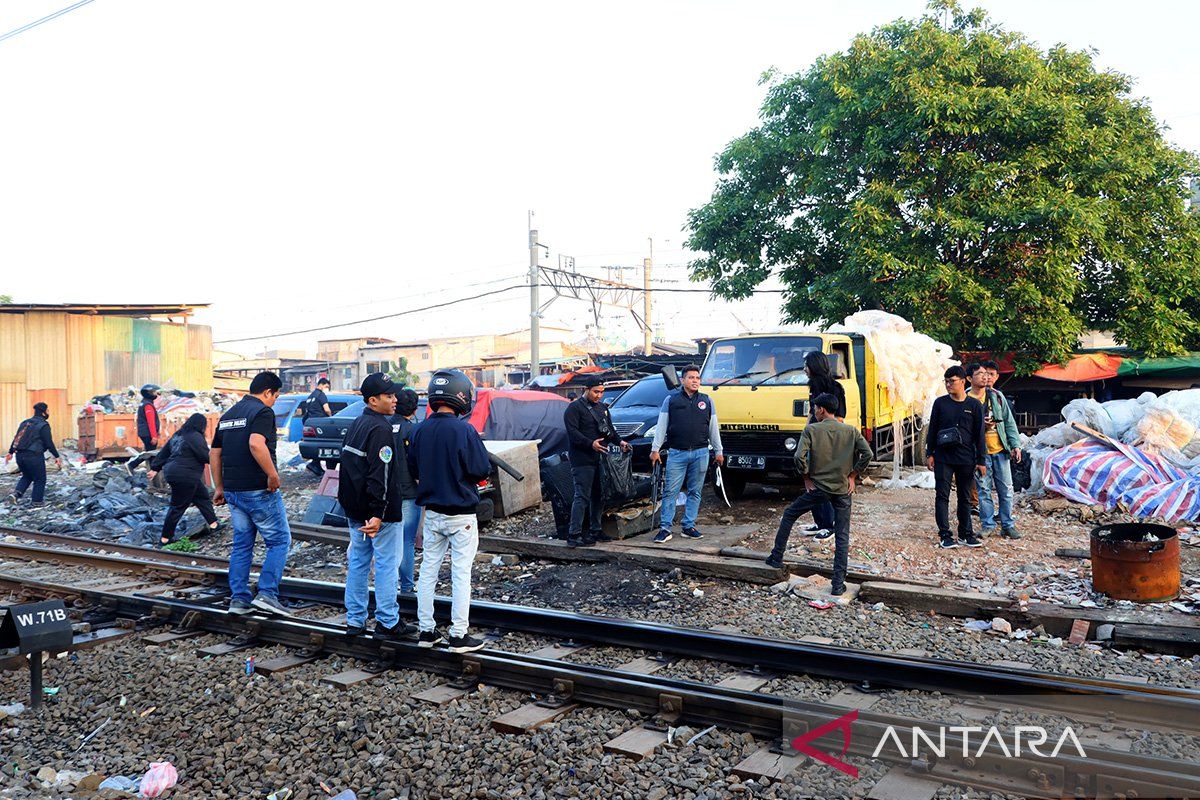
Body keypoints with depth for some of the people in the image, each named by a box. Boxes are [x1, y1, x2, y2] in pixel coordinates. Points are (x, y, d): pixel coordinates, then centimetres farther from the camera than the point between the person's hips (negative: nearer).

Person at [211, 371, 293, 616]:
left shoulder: (228, 415, 16)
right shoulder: (263, 411, -11)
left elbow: (214, 453, 18)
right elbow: (256, 444, -29)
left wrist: (219, 487, 22)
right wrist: (273, 475, -21)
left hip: (233, 492, 8)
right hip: (259, 491, -8)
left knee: (241, 544, 15)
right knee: (280, 541, 2)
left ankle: (239, 599, 15)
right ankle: (267, 594, -5)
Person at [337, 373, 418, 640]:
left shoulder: (355, 425, 12)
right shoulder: (380, 429, -18)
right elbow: (380, 475, -24)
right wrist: (378, 514, -27)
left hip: (354, 510, 9)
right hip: (380, 512, -9)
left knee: (358, 561, 14)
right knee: (387, 565, 0)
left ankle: (355, 620, 21)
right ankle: (388, 623, 6)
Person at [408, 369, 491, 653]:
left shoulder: (420, 430, -1)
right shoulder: (464, 430, -18)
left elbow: (413, 469, 9)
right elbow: (482, 470, -14)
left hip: (432, 512, 6)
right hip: (461, 515, -5)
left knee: (428, 570, 13)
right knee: (461, 574, 2)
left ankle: (426, 630, 20)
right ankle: (459, 635, 6)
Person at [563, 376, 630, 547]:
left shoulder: (602, 407, 20)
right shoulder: (574, 408, -5)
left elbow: (609, 429, 24)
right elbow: (573, 432, -16)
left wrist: (619, 441, 5)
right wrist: (590, 444, -28)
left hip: (600, 459, 8)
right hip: (582, 461, -8)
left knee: (599, 496, 12)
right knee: (582, 497, -11)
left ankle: (595, 531, 22)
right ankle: (574, 536, -9)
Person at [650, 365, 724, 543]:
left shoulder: (707, 401, 11)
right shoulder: (671, 400, 5)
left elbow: (713, 428, 16)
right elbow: (661, 426, 4)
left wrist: (718, 451, 15)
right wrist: (655, 449, -2)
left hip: (700, 453, 2)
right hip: (676, 453, -2)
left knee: (695, 492, 7)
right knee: (670, 491, -4)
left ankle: (689, 526, 15)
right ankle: (665, 528, -1)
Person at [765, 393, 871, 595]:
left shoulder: (811, 429, -6)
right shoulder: (851, 431, 1)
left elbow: (800, 456, -16)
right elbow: (867, 454, -7)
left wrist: (807, 478, -2)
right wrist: (853, 476, 3)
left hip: (818, 488, -2)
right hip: (843, 490, 2)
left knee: (789, 515, 21)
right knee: (842, 538, 7)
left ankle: (776, 558, 26)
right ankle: (838, 584, 2)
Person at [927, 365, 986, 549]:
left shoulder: (974, 405, 3)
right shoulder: (940, 403, 3)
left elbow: (979, 435, 4)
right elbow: (932, 429, 7)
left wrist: (981, 461, 1)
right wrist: (929, 453, 2)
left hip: (966, 459, 0)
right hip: (943, 458, 0)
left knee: (965, 498, 9)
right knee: (942, 496, -2)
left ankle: (965, 534, 18)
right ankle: (945, 535, 2)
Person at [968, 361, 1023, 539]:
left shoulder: (997, 395, 6)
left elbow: (1009, 421, 8)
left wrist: (1015, 445, 2)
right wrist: (979, 425, -20)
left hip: (1000, 450, 3)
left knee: (1006, 489, 7)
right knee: (984, 489, 4)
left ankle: (1008, 525, 17)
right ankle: (988, 525, 15)